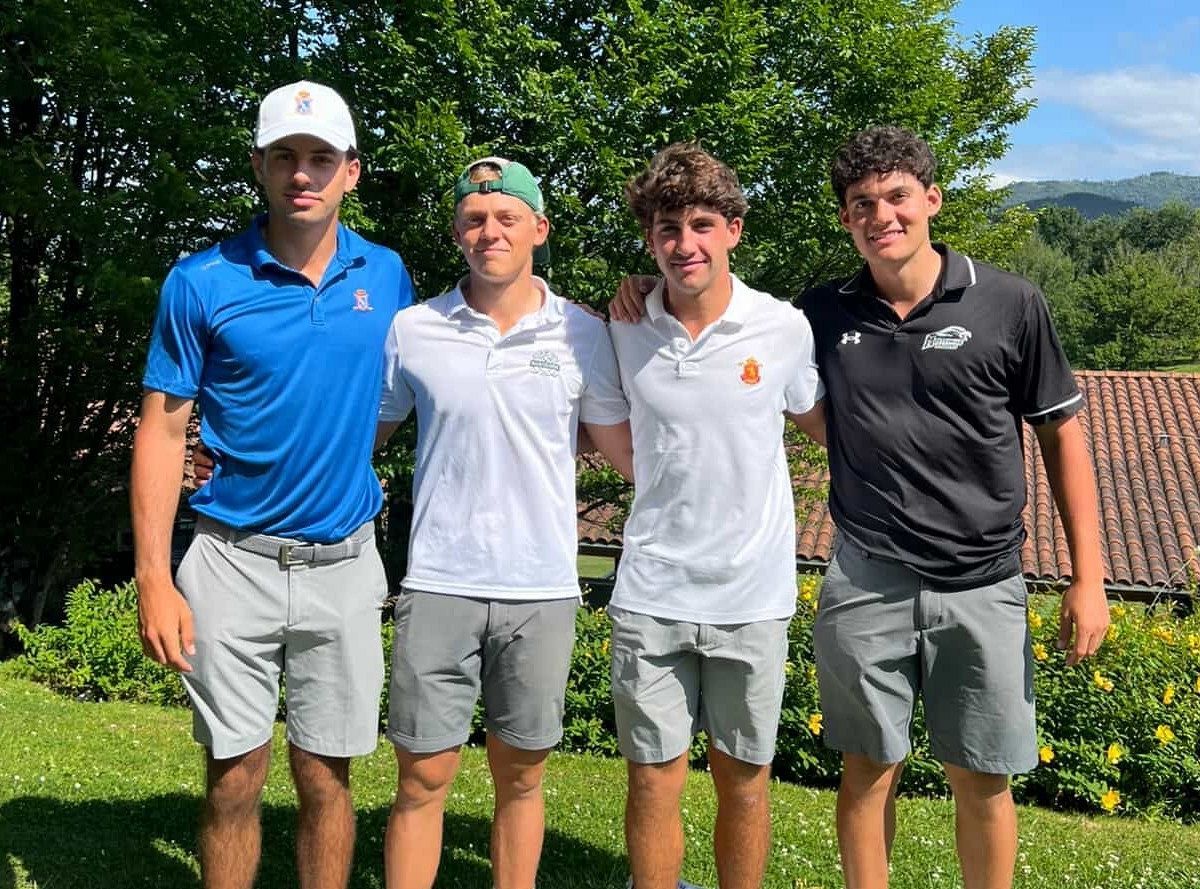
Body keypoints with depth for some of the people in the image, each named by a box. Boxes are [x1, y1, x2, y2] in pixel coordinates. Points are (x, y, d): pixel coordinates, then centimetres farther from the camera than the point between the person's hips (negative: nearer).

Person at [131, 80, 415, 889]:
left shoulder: (387, 276, 2)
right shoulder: (202, 283, -5)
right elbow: (162, 431, -4)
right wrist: (155, 580, -9)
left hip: (344, 565, 2)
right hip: (235, 560, -1)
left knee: (326, 780, 11)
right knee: (234, 781, 8)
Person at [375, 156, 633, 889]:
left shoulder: (583, 335, 1)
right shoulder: (412, 330, 1)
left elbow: (625, 449, 8)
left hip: (542, 589, 1)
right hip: (438, 585, 0)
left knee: (521, 777, 13)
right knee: (423, 778, 6)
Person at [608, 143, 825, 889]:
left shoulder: (785, 328, -7)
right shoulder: (624, 333, -3)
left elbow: (818, 421, 12)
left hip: (753, 595, 0)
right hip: (652, 594, 1)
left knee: (745, 781, 13)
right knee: (654, 781, 8)